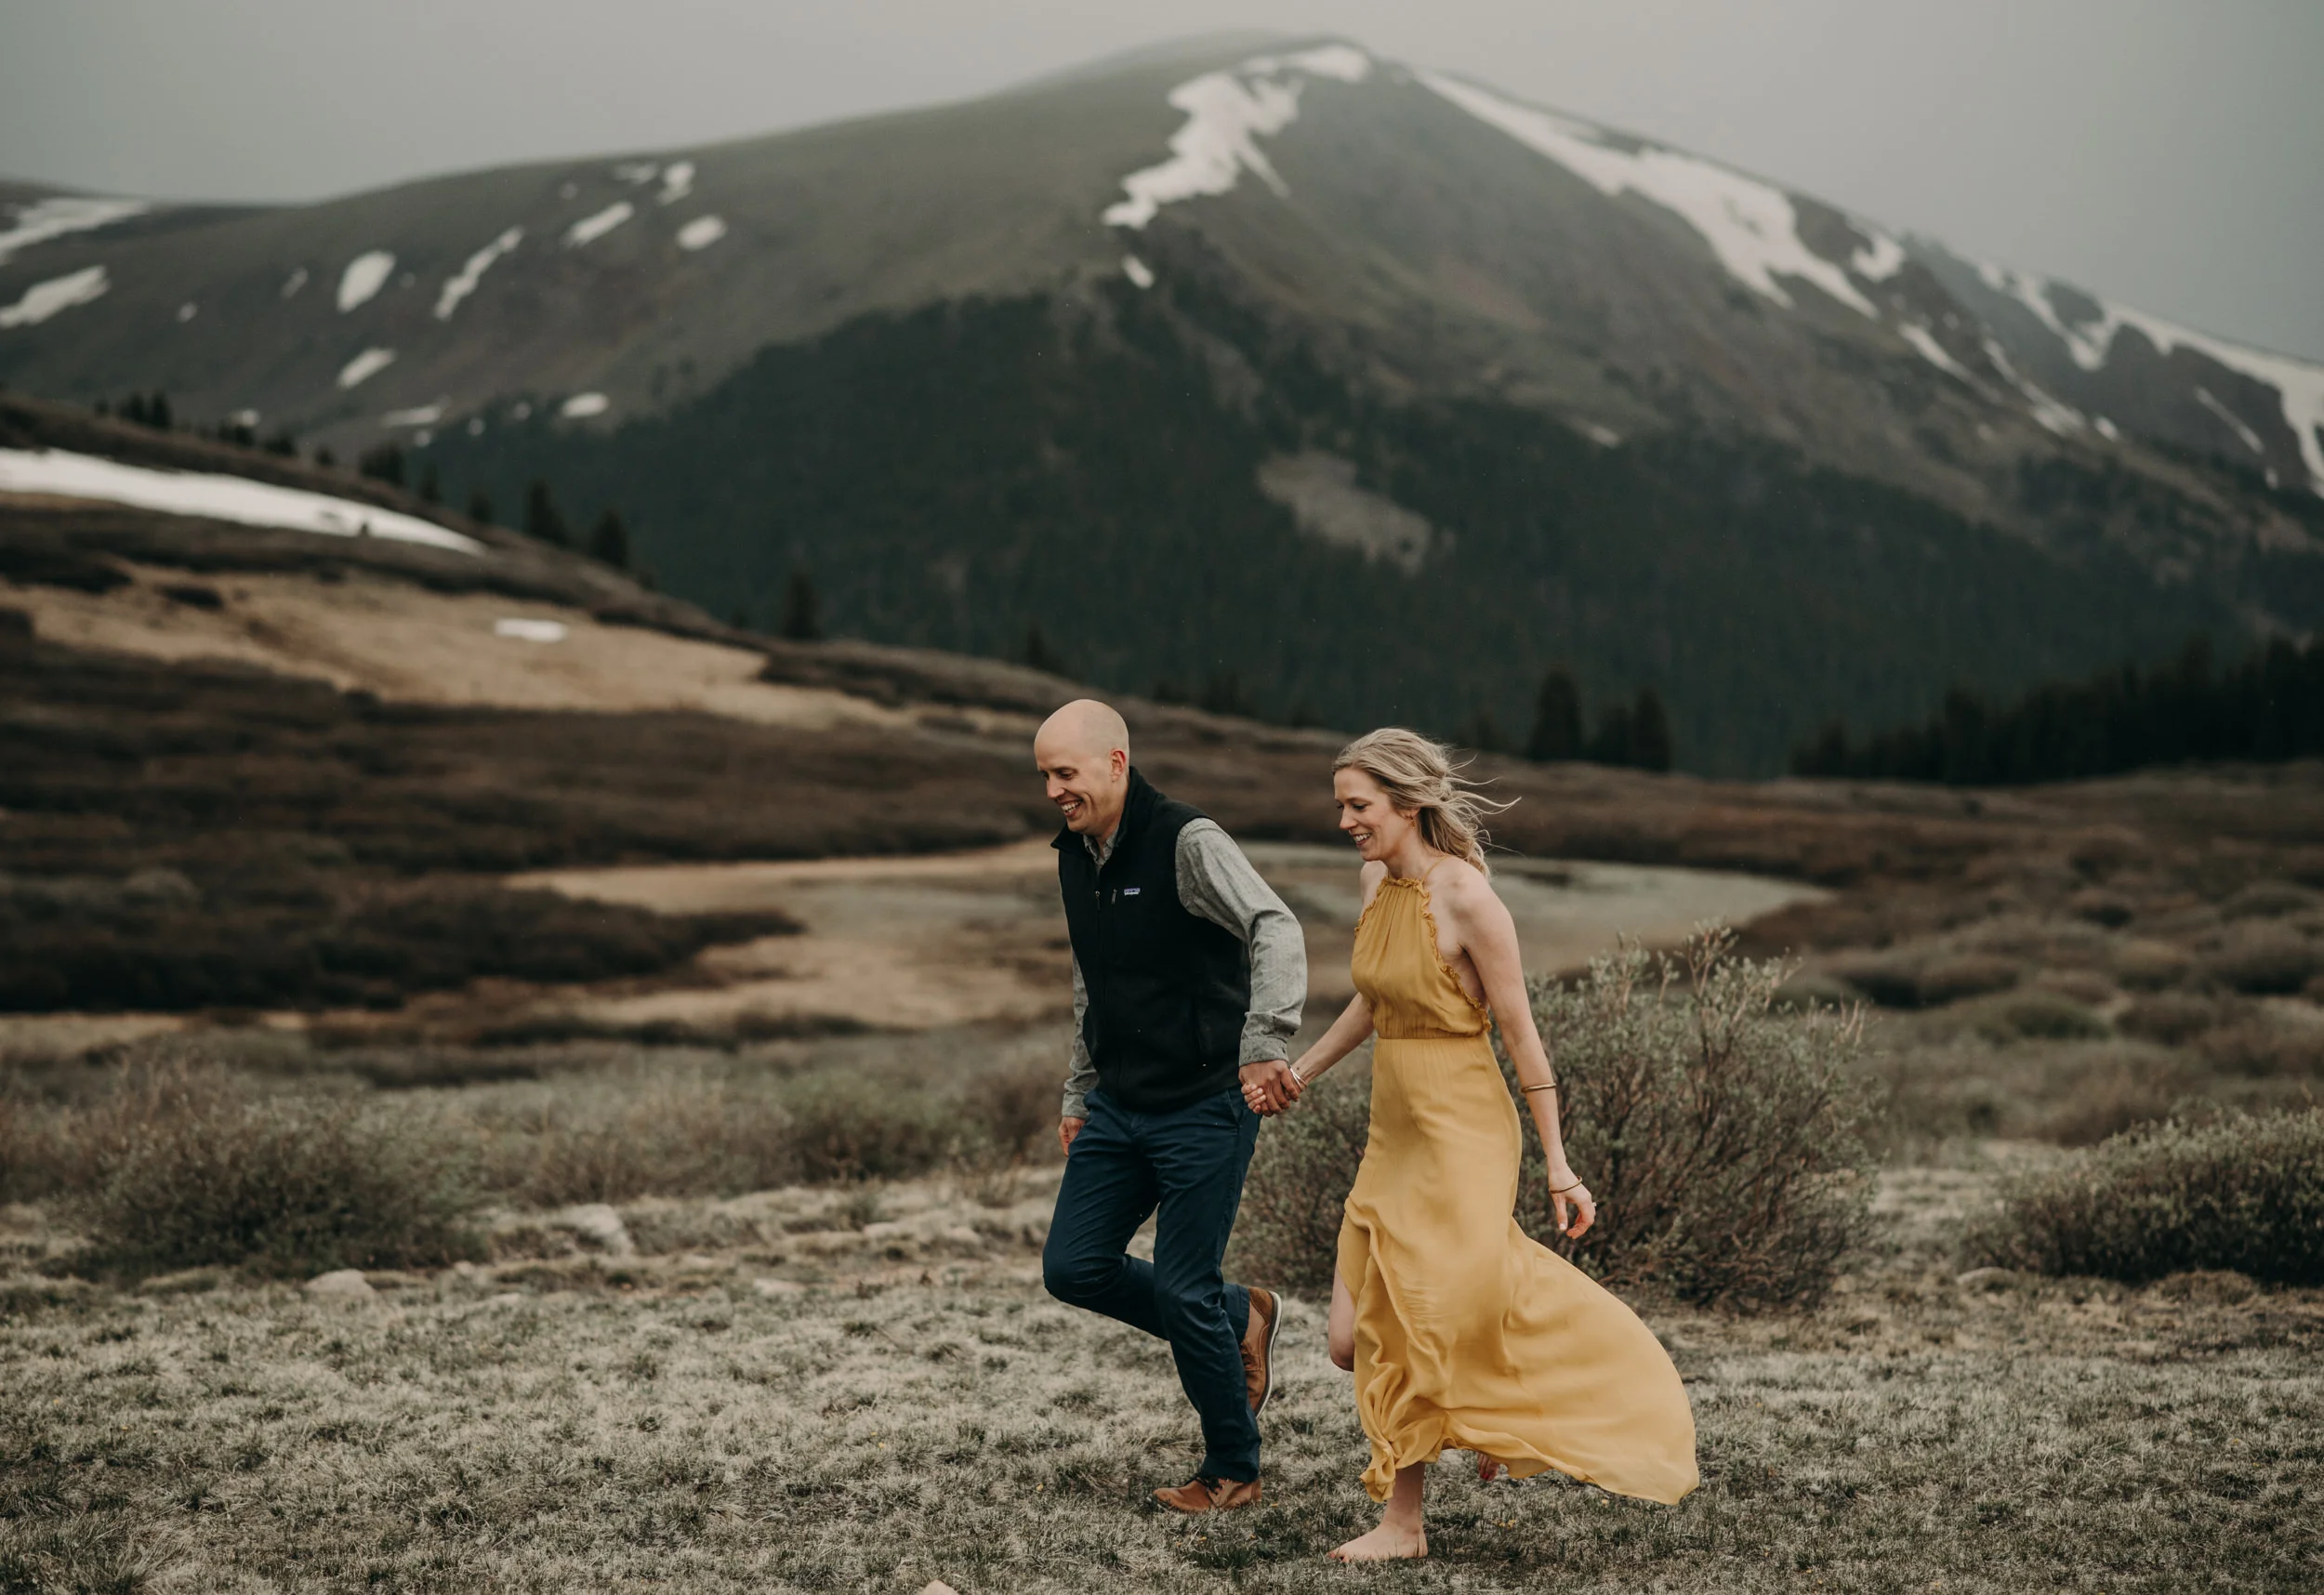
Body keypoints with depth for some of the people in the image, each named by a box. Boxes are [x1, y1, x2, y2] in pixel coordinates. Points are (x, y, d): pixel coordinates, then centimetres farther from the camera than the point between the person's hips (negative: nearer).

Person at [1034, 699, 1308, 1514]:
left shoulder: (1188, 842, -16)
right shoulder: (1074, 857, 9)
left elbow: (1277, 932, -29)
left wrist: (1265, 1046, -41)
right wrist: (1079, 1092, 22)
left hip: (1204, 1104, -8)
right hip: (1119, 1105, 8)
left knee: (1184, 1291, -4)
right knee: (1073, 1268, 3)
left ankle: (1233, 1470, 16)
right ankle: (1238, 1317, 25)